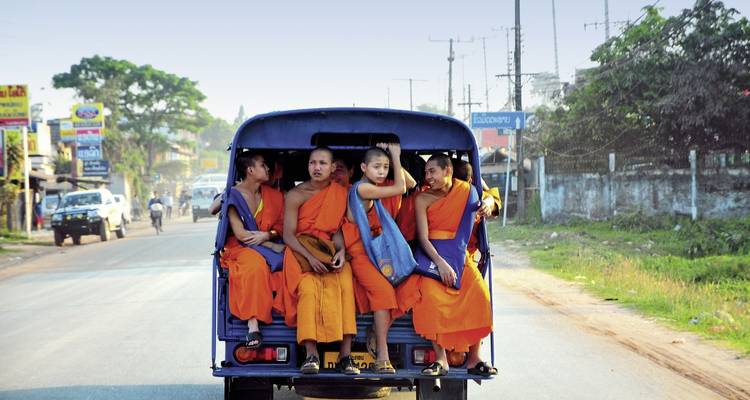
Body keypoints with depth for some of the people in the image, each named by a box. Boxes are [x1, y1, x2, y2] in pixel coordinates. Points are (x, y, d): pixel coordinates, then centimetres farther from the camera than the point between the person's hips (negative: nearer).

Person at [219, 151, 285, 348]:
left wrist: (267, 235, -10)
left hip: (267, 246, 4)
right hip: (240, 248, -4)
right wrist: (273, 246, -14)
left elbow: (281, 227, 14)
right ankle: (253, 326, -46)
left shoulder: (273, 195, 14)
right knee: (255, 265, -40)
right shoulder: (234, 195, -2)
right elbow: (240, 233, -10)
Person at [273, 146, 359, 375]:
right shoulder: (296, 195, 1)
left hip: (329, 252, 2)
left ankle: (345, 355, -32)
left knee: (345, 283, -30)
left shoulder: (339, 193, 12)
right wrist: (310, 257, -19)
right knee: (309, 287, -34)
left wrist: (341, 251, -12)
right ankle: (311, 355, -36)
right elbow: (288, 235, -5)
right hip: (300, 251, -2)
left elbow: (337, 229, 9)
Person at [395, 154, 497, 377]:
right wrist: (440, 263, -24)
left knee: (479, 291, -26)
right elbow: (423, 238, -10)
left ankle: (473, 358, -16)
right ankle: (441, 359, -27)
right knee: (430, 293, -32)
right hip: (432, 255, -2)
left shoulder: (466, 190, 5)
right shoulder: (423, 199, -2)